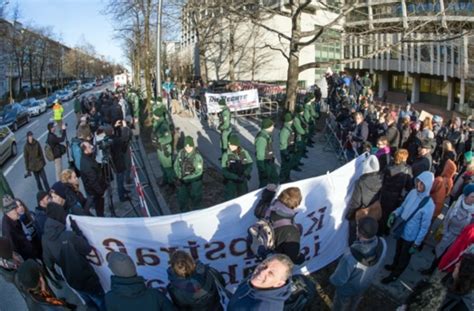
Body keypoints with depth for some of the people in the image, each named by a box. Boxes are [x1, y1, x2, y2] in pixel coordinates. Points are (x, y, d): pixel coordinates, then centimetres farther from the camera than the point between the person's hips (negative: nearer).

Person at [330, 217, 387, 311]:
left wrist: (332, 278, -9)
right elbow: (378, 265, -8)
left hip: (347, 288, -5)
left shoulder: (350, 257, -47)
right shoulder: (382, 244, -31)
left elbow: (338, 280, -31)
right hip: (365, 283, 5)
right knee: (355, 301, 36)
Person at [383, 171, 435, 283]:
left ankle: (394, 275, 43)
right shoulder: (413, 192, -14)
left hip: (411, 237, -5)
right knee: (398, 251, 30)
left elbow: (424, 227, -21)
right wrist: (394, 214, -13)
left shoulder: (429, 205, -31)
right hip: (401, 230, 5)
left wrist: (416, 244, -15)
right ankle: (394, 265, 57)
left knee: (404, 257, 20)